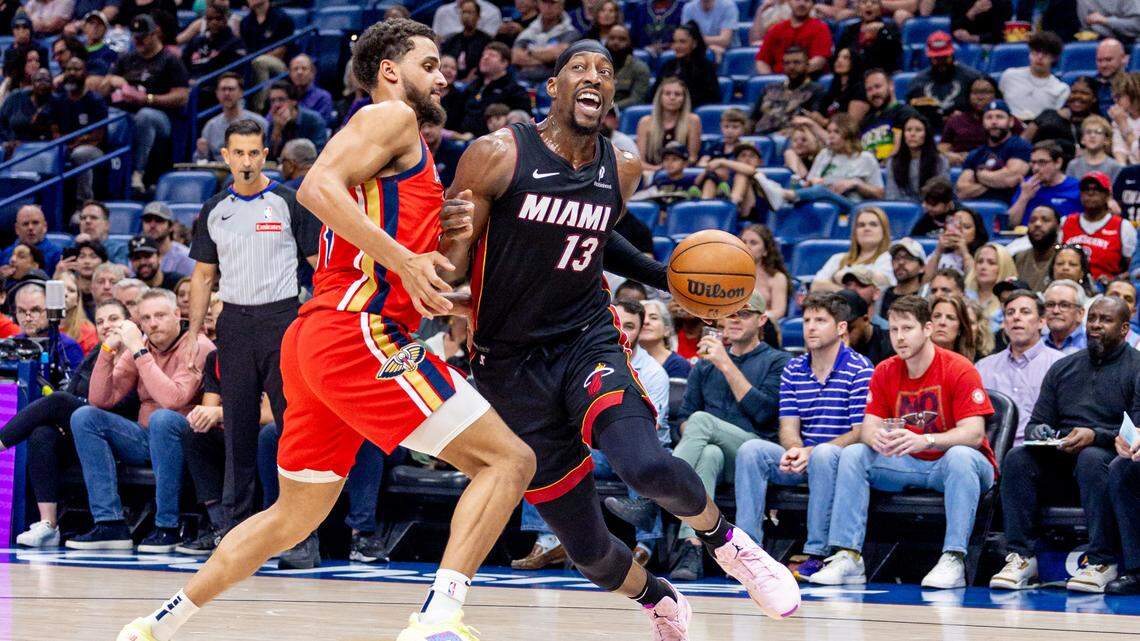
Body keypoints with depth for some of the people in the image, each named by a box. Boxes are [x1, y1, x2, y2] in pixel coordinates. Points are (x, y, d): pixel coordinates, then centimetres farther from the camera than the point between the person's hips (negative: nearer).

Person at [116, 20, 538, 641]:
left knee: (294, 516, 22)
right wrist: (405, 260, -22)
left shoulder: (400, 139, 29)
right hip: (359, 333, -10)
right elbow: (317, 187, -16)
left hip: (313, 340, 10)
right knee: (507, 460, -14)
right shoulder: (391, 117, 1)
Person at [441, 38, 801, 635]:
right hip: (511, 364, -2)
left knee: (646, 466, -31)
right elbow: (450, 270, -8)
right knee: (589, 550, 2)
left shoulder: (623, 170, 2)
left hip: (588, 343, 2)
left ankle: (722, 537, 1)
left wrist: (671, 279, 13)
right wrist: (457, 239, -31)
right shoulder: (499, 155, -12)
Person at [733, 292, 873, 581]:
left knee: (823, 454, -39)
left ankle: (817, 553, -34)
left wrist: (811, 453, -24)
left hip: (842, 460, -5)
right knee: (751, 449, -20)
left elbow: (861, 432, -13)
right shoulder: (793, 370, 11)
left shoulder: (859, 370, -7)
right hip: (802, 458, 5)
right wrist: (795, 450, -20)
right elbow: (788, 427, 6)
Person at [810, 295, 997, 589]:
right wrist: (876, 438, -31)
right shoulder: (885, 372, 3)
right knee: (853, 454, -15)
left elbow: (974, 433, -23)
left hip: (948, 465, -5)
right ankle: (847, 557, -22)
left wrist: (924, 441, -40)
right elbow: (868, 426, -4)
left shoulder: (959, 369, -14)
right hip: (907, 466, 5)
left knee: (961, 456, -38)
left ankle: (953, 560, -42)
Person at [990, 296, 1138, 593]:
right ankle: (1021, 557, -27)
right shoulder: (1063, 368, 21)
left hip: (1112, 454, -5)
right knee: (1017, 458, -24)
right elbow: (1037, 421, 19)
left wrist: (1095, 436, -23)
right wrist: (1037, 431, -7)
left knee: (1091, 458, -39)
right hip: (1059, 461, 5)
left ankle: (1102, 561, -36)